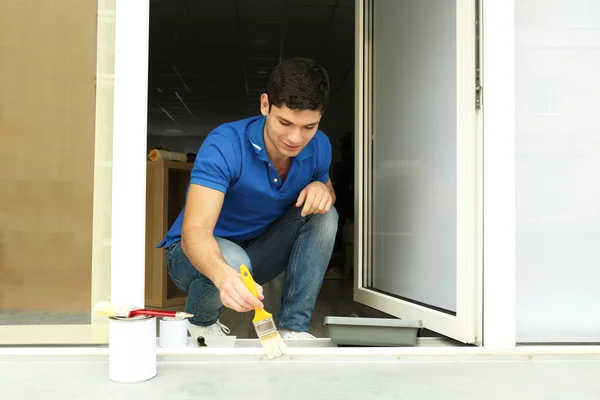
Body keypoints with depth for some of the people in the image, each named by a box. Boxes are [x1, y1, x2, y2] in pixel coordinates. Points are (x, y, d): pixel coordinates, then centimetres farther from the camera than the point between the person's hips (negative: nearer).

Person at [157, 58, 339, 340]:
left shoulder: (318, 146, -12)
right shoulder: (224, 146, -30)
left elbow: (326, 196, 9)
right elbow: (195, 230, -39)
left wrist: (321, 188, -19)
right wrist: (223, 274, -63)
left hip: (258, 251, 5)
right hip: (202, 255, -5)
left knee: (323, 215, -17)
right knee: (233, 260, -39)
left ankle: (293, 328, -15)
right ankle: (199, 322, -3)